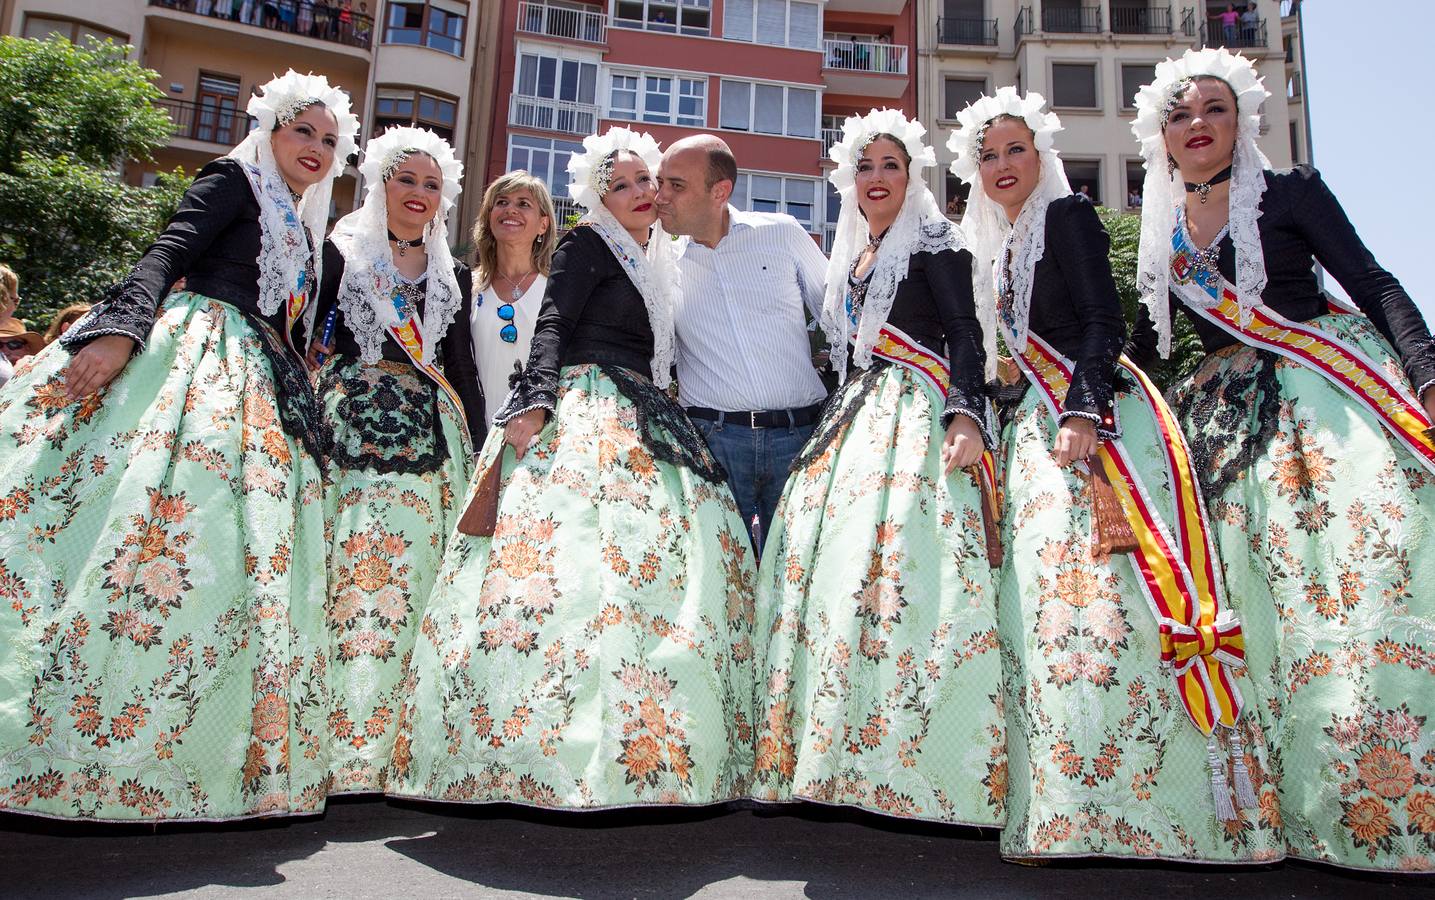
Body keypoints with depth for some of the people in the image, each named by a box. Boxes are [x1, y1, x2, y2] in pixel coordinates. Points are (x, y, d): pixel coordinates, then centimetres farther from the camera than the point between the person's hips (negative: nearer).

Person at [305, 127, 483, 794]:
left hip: (427, 436, 3)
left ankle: (381, 745, 0)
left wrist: (477, 452, 11)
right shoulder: (339, 252, 12)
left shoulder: (452, 276, 21)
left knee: (408, 578, -4)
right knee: (350, 573, -13)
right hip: (351, 431, -3)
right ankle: (339, 744, -10)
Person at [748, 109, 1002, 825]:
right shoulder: (851, 255, 25)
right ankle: (845, 757, 0)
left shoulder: (933, 238, 5)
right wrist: (834, 420, 19)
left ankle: (900, 758, -19)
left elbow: (966, 333, -7)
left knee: (890, 557, -21)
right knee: (829, 559, -4)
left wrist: (967, 412, -23)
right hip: (852, 417, 7)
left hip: (911, 412, -7)